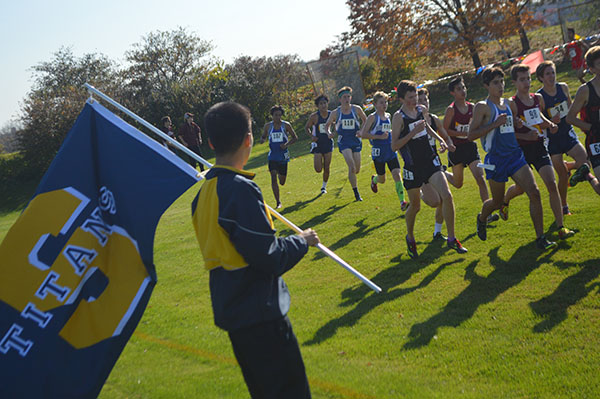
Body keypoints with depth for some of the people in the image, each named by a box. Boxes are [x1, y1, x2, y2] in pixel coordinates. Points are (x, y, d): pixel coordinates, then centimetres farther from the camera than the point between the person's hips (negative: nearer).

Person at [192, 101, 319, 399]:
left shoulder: (205, 191, 8)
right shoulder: (241, 188, -19)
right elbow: (270, 258, -20)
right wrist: (302, 240, -4)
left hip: (230, 311, 9)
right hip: (258, 313, -9)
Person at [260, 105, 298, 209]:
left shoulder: (286, 125, -3)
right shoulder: (268, 126, 2)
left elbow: (295, 138, 2)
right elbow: (263, 137, 13)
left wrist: (287, 144, -16)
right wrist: (262, 140, -12)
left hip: (283, 156, 0)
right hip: (272, 156, 0)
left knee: (282, 182, 8)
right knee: (273, 178, -15)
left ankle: (280, 174, 47)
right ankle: (278, 202, -8)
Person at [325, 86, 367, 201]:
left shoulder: (356, 109, -1)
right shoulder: (335, 113, -2)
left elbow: (365, 121, 11)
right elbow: (327, 125, 11)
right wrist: (329, 133, -9)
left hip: (356, 140, 2)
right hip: (343, 141, -2)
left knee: (357, 169, 5)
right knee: (351, 166, -19)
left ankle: (351, 176, 43)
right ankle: (356, 193, -10)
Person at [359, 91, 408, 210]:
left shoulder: (388, 116, 10)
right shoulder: (372, 117, -8)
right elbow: (363, 134, -15)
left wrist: (390, 133, 10)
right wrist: (379, 136, -20)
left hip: (391, 151, 4)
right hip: (378, 153, -4)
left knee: (397, 174, -11)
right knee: (382, 179, 9)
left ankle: (402, 202, -12)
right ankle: (374, 180, 47)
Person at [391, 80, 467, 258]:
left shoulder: (421, 110, 6)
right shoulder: (398, 117, -12)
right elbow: (394, 146, -17)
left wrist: (440, 140, 15)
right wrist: (414, 132, -23)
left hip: (430, 160, 5)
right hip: (413, 166, -4)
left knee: (446, 196, -11)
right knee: (415, 206, 8)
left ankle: (452, 239, 0)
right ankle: (410, 238, 35)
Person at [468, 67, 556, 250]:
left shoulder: (507, 104, 13)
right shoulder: (482, 107, -8)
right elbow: (471, 135, -16)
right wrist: (495, 124, -21)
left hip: (516, 155, 5)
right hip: (496, 160, -5)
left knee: (534, 193, -10)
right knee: (497, 201, 11)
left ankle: (540, 238, -5)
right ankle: (482, 218, 46)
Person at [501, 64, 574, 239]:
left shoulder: (538, 98, 5)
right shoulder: (512, 104, -12)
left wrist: (550, 124, 7)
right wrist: (526, 136, -25)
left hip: (539, 147, 3)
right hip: (521, 150, -3)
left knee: (552, 184, -10)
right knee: (520, 188, 13)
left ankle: (561, 227, -7)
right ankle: (505, 202, 50)